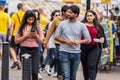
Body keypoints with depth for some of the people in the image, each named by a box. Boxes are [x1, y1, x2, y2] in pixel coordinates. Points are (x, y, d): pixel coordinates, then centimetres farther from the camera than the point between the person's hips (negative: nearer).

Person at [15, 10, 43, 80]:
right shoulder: (22, 28, 5)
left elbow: (41, 42, 7)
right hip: (24, 50, 0)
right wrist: (25, 36, -11)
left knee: (35, 72, -11)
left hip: (35, 51, 0)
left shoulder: (37, 28, 7)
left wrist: (36, 36, -11)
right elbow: (16, 41, 2)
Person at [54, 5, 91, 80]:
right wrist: (66, 41, -13)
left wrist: (79, 41, -18)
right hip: (64, 52, -2)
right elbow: (56, 36, 4)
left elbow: (88, 39, 1)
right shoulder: (62, 24, -1)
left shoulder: (81, 25, -1)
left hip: (76, 53, 2)